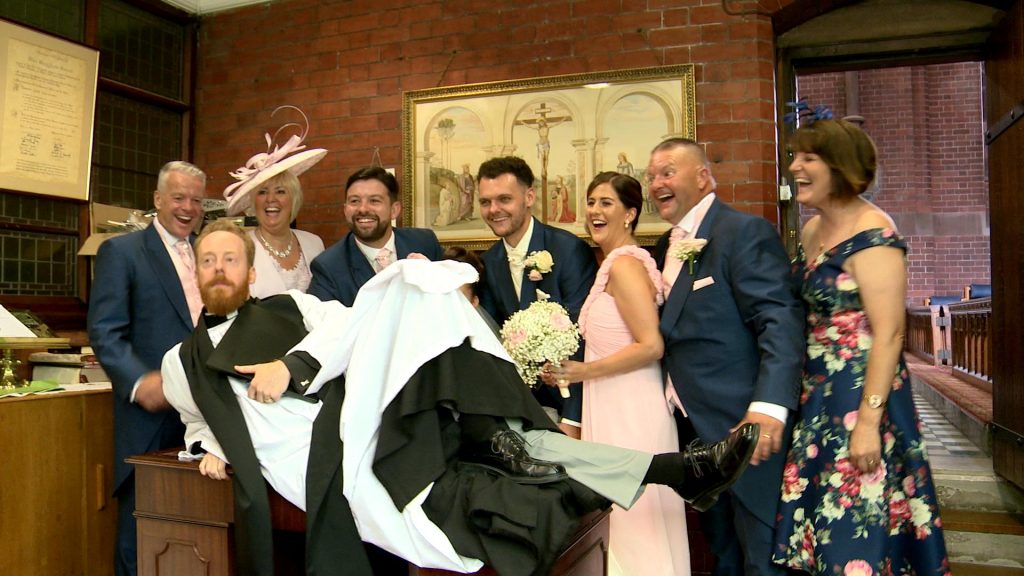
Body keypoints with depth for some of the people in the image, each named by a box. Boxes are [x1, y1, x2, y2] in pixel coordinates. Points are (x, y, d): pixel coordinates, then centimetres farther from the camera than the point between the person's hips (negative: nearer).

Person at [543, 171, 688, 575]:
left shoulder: (624, 264, -14)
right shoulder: (614, 264, 15)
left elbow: (651, 346, -19)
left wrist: (584, 371, -16)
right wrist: (579, 367, 15)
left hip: (630, 411, -9)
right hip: (614, 408, 9)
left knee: (635, 524, 0)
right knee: (620, 522, 14)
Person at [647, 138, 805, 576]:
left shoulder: (745, 232, -13)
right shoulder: (664, 249, 13)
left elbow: (782, 321, -23)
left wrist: (770, 404, -33)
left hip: (746, 426, -8)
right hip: (694, 429, 8)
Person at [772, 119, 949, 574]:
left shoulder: (871, 233, -15)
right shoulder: (811, 231, 11)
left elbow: (889, 333, -19)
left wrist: (869, 422, -22)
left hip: (861, 396, -8)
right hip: (815, 398, 8)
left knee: (857, 536, 0)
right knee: (816, 525, 14)